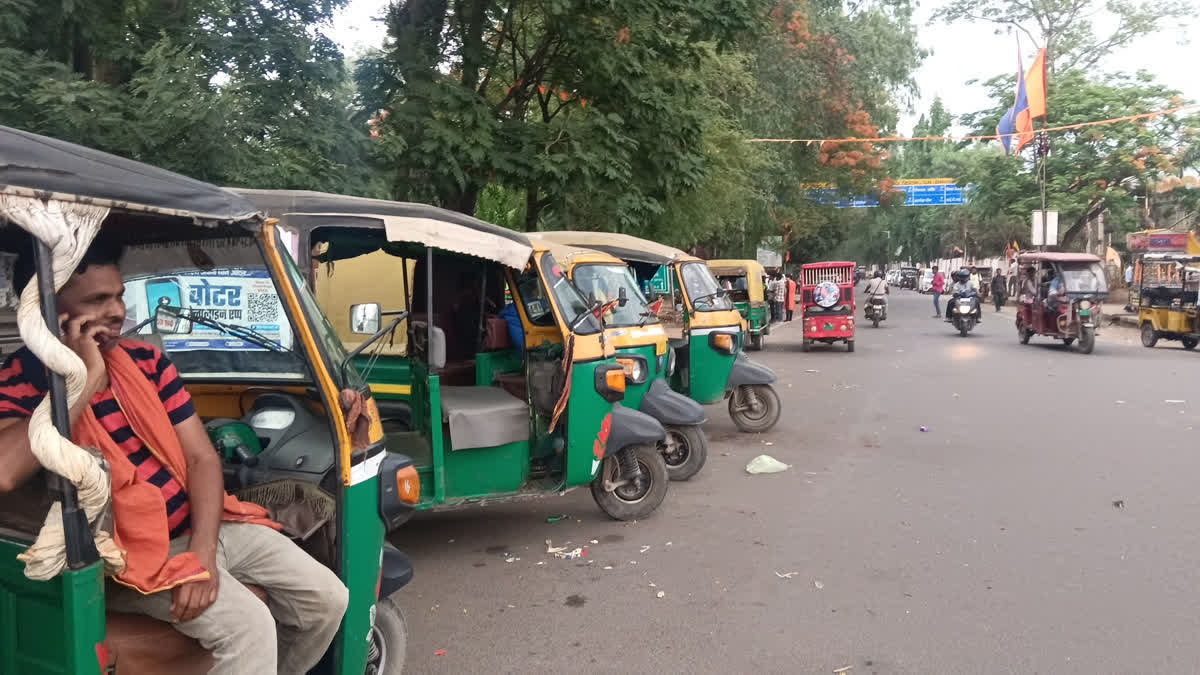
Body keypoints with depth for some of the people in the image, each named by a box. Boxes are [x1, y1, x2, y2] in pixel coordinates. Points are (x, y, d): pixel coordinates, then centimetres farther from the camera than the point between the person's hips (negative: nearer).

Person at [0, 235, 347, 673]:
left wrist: (203, 550, -13)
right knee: (250, 627, -29)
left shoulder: (146, 360, 6)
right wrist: (86, 377, -24)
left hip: (202, 525, 6)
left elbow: (202, 457, 3)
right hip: (133, 551, -6)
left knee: (328, 599, -1)